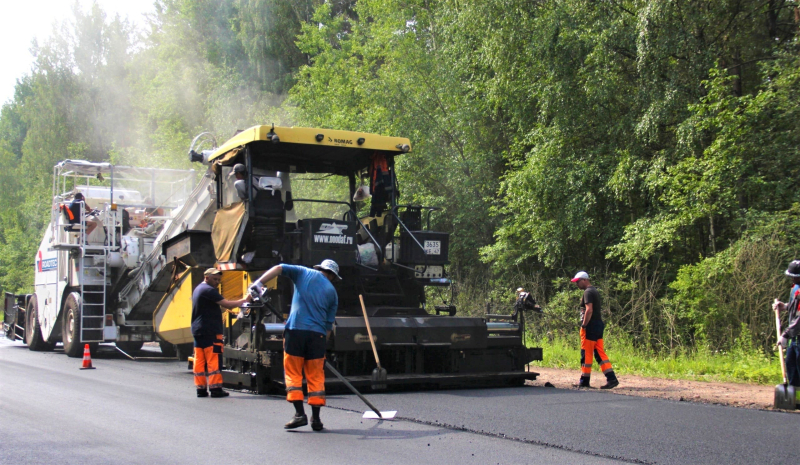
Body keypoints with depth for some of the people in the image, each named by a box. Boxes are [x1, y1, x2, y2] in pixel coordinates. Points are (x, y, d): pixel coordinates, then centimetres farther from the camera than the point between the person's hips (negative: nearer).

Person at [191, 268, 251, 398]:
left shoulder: (198, 289, 21)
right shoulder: (208, 290, -11)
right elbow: (226, 304, -18)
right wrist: (244, 300, -11)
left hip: (197, 330, 10)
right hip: (210, 331, -10)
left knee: (199, 360, 7)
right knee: (214, 359, -8)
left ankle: (201, 388, 7)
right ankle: (215, 388, -9)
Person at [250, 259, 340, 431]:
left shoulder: (304, 273, 14)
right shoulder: (332, 291, 17)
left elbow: (279, 268, 0)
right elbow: (329, 324, 15)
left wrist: (259, 282, -1)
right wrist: (322, 345, 20)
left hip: (295, 329, -1)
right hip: (318, 334, 2)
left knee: (293, 373, 5)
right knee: (316, 376, 8)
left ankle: (300, 414, -4)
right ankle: (316, 418, 7)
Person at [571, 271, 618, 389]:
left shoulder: (588, 292, -11)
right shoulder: (595, 291, 20)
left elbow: (589, 310, -21)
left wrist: (584, 325, -18)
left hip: (591, 326, -10)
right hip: (598, 325, 10)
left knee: (586, 354, -3)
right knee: (600, 353, 6)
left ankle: (584, 381, 3)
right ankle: (611, 378, -2)